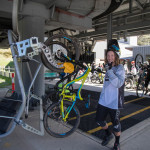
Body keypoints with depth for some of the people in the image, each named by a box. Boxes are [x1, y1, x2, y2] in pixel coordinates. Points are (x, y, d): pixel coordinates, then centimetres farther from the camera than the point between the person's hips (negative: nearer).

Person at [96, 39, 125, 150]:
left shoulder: (120, 68, -12)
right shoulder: (108, 67, 9)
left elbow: (118, 83, -28)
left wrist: (109, 70, -30)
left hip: (114, 102, -6)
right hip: (103, 100, 7)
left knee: (115, 124, 9)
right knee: (99, 120, 12)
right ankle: (108, 134, 41)